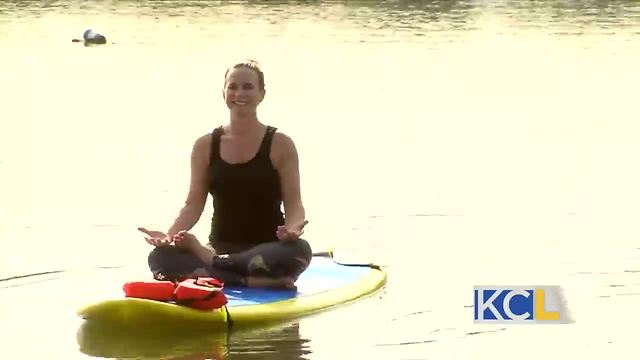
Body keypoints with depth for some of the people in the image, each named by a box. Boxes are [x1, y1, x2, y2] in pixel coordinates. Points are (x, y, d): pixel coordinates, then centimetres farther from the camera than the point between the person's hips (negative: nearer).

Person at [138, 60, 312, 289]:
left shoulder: (280, 145, 1)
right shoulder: (205, 146, 9)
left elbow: (293, 203, -3)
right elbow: (194, 204, 7)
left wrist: (292, 228, -26)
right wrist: (170, 235, -12)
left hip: (266, 250, -1)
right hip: (220, 247, 1)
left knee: (299, 250, -38)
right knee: (161, 257, -27)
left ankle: (207, 261, -22)